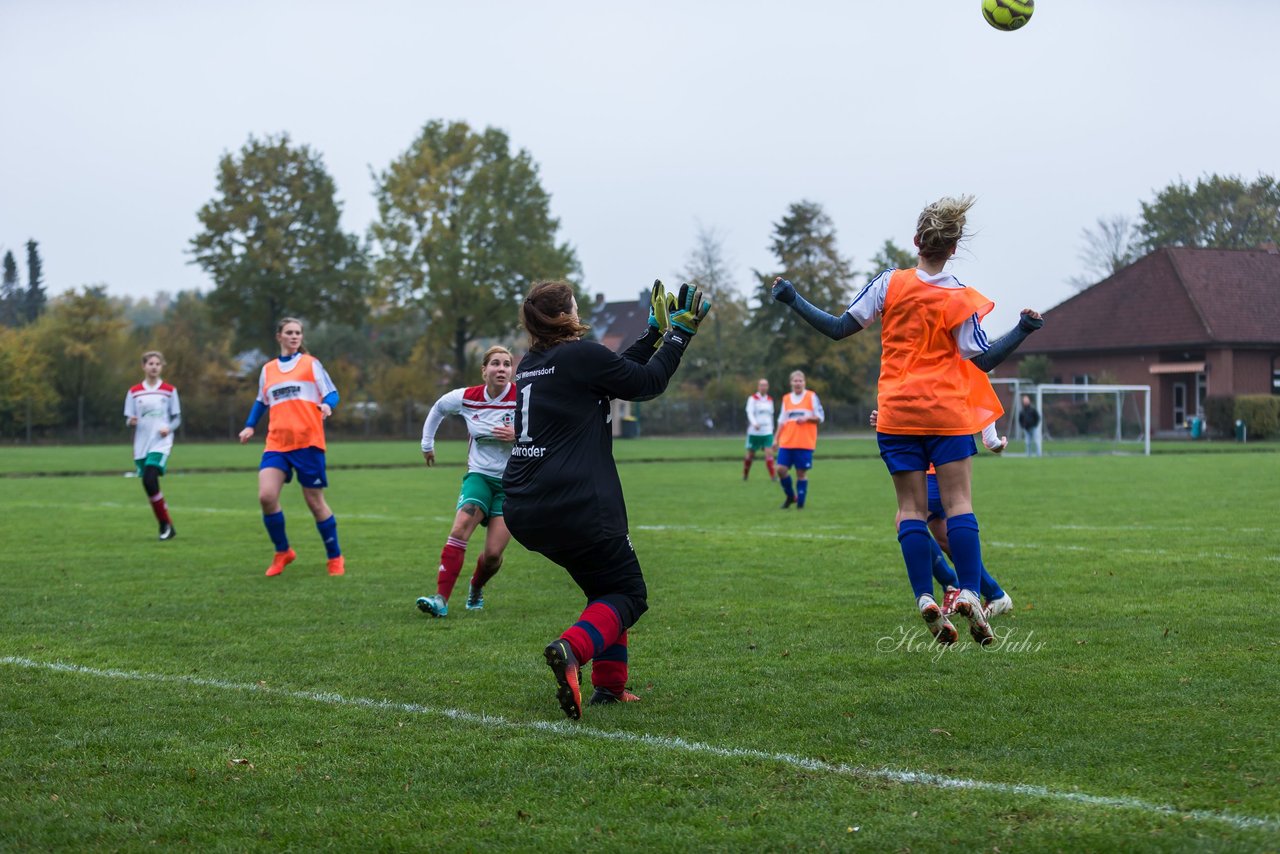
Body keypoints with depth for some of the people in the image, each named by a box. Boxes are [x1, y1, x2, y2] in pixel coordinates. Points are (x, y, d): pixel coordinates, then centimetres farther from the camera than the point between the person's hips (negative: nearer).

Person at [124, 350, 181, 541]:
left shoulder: (169, 391, 4)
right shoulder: (134, 392, 8)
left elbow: (177, 418, 9)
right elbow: (128, 419, 10)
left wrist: (168, 428, -12)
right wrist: (131, 422, -14)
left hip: (161, 443, -3)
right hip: (141, 445, 3)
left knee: (150, 480, -22)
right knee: (149, 484, 3)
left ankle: (165, 524, -11)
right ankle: (166, 526, 17)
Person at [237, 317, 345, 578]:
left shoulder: (311, 364, 5)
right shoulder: (268, 369, 16)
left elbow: (331, 393, 2)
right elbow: (261, 402, 27)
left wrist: (327, 405, -21)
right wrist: (250, 426, 12)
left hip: (308, 441, -3)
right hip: (277, 443, 3)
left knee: (315, 502, 1)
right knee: (266, 496, -16)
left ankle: (335, 558, 17)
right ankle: (282, 552, 5)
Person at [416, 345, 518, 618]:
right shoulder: (466, 398, -4)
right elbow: (438, 408, 17)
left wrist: (519, 436, -25)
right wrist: (427, 443, 22)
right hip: (479, 476, 2)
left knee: (493, 553, -6)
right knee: (460, 528, -24)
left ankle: (476, 590, 28)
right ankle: (441, 598, -27)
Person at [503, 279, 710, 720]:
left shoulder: (530, 365, 16)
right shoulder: (580, 355, -9)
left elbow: (619, 370, 25)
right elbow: (648, 382, 1)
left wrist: (653, 333, 29)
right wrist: (679, 333, 12)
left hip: (523, 513, 8)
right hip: (574, 509, -8)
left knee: (604, 583, 24)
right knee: (628, 593, 4)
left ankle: (608, 684, 18)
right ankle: (572, 649, -24)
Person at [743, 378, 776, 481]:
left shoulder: (770, 400, 12)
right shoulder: (753, 399, -3)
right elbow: (750, 413, -15)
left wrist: (772, 428, 19)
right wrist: (755, 423, -33)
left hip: (767, 432, 3)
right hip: (754, 432, -3)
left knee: (769, 453, -12)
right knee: (750, 454, 8)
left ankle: (772, 476, -15)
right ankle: (745, 474, 26)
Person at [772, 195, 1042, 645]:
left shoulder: (889, 283, -3)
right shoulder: (960, 299, -6)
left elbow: (839, 329, 0)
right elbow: (982, 359, -4)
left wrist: (792, 299, 10)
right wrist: (1024, 330, 6)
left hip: (897, 413, 2)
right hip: (947, 413, -1)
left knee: (911, 507, 4)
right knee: (958, 502, 0)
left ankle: (925, 599, -4)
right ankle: (969, 594, -10)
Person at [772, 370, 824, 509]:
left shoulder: (812, 396, 1)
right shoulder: (786, 398, 13)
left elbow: (820, 417, 1)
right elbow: (781, 421, 15)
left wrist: (807, 418, -16)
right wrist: (776, 439, 9)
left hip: (805, 443, -3)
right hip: (786, 443, 4)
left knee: (801, 472, -2)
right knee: (781, 469, -6)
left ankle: (800, 503, 7)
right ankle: (790, 496, 15)